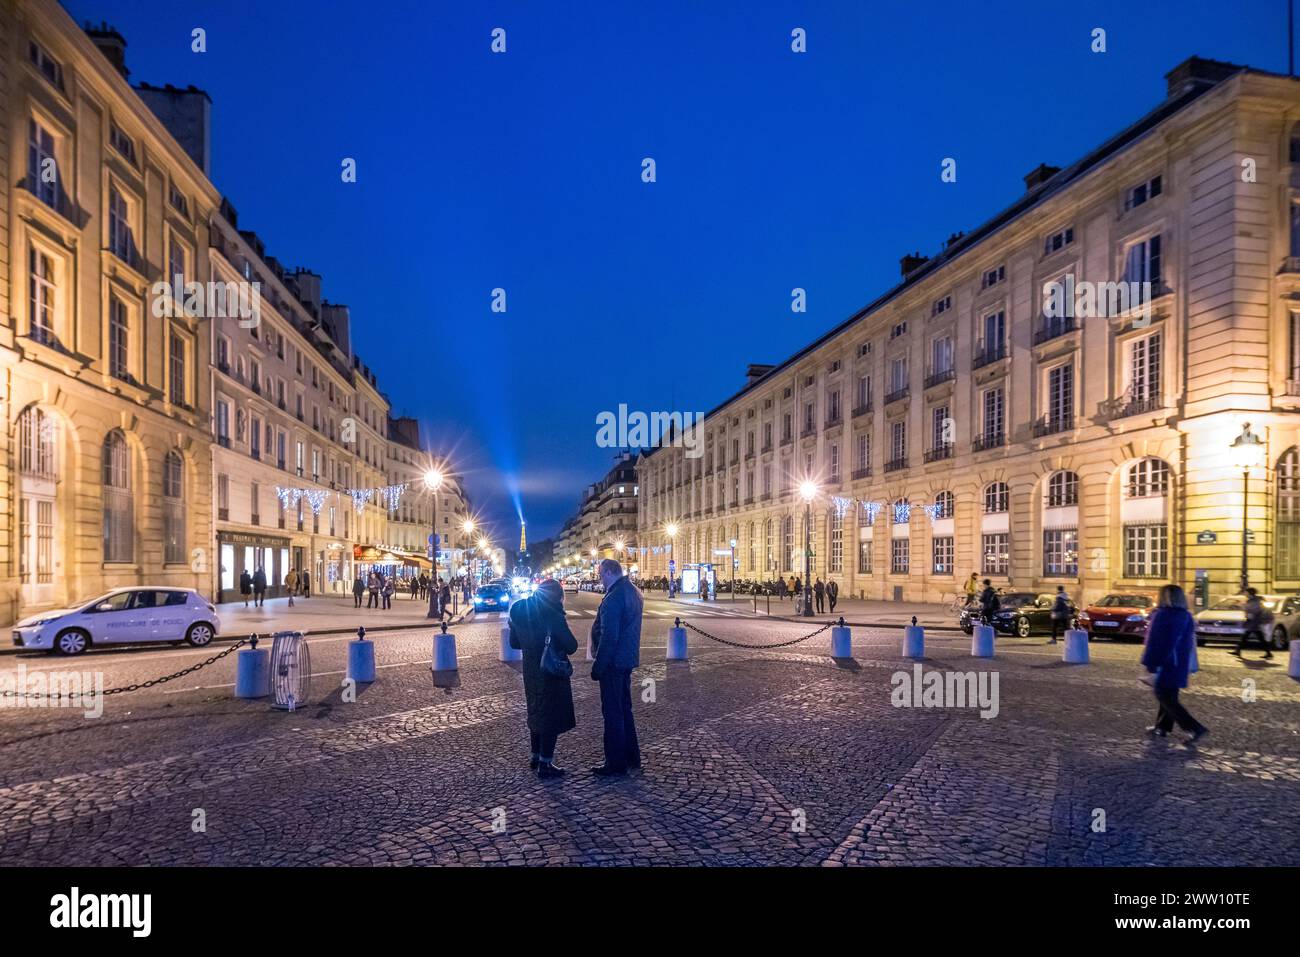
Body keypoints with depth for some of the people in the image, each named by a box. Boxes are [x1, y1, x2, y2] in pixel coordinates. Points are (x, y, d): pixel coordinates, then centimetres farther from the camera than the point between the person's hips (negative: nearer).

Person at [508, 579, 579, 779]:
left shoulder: (519, 611, 0)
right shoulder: (551, 614, -21)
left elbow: (514, 643, 10)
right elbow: (571, 645, -18)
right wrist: (565, 648, 2)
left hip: (530, 671, 7)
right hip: (551, 672, -7)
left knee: (536, 712, 21)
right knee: (551, 715, 4)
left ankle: (535, 756, 32)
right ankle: (545, 764, 9)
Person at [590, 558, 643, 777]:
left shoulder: (613, 598, -21)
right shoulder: (632, 592, 9)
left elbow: (608, 637, -24)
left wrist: (598, 666, -17)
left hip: (613, 661, -9)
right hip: (628, 659, 9)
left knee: (612, 712, 1)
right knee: (624, 709, 19)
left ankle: (616, 764, 10)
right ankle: (632, 758, 28)